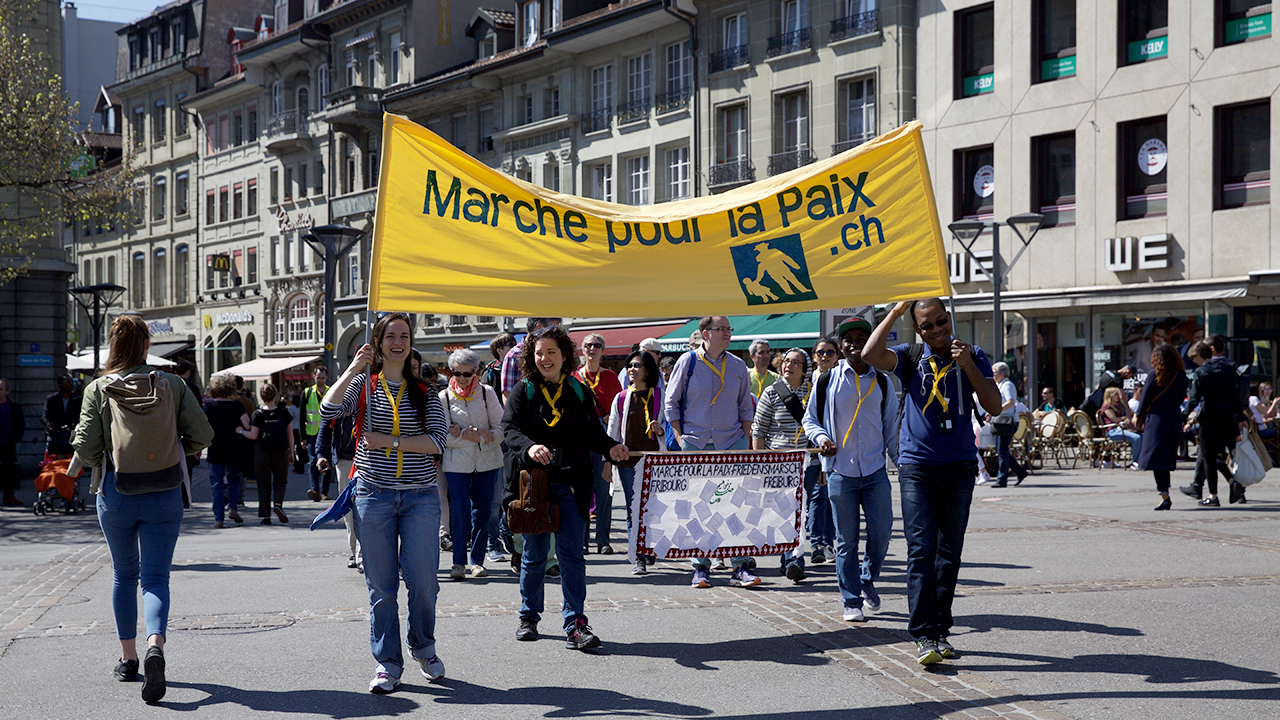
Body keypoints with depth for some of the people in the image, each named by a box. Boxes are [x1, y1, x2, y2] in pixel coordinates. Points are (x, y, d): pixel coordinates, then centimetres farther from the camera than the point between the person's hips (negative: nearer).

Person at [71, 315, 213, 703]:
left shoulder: (98, 389, -4)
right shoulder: (172, 384, -2)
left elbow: (85, 447, -9)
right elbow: (202, 435, -3)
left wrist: (102, 464, 13)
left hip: (116, 493, 1)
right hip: (163, 495, -1)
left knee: (124, 574, 18)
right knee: (155, 577, -1)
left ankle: (128, 659, 24)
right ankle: (155, 646, -27)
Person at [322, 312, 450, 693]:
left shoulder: (424, 390, 7)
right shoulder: (363, 384, 5)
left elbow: (437, 440, -6)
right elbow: (328, 410, -13)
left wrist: (389, 441, -12)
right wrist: (353, 369, -15)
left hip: (420, 495, 0)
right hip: (374, 494, 0)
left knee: (423, 580, -2)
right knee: (381, 585, 2)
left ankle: (423, 648, 23)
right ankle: (387, 664, 11)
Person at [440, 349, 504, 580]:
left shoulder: (487, 392, 2)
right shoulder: (444, 397, 1)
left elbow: (501, 428, 0)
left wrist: (480, 437, -15)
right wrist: (475, 436, -16)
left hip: (486, 461, 1)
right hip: (456, 463, -1)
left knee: (482, 511, 4)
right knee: (460, 511, -8)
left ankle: (477, 561, 12)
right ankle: (459, 561, -3)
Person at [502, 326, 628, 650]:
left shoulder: (579, 392, 10)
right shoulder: (523, 391, 3)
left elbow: (593, 432, 12)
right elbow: (509, 428, -8)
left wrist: (611, 447, -10)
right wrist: (530, 447, -28)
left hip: (570, 485, 1)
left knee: (572, 554, -5)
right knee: (534, 554, 9)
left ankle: (576, 625, -4)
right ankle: (529, 617, 26)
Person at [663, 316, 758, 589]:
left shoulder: (737, 366, 8)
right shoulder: (687, 361, 1)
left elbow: (745, 406, 16)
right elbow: (670, 402, 7)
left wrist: (746, 438, 6)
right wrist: (679, 436, 0)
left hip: (732, 443, 2)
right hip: (695, 443, -1)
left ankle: (740, 566, -1)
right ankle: (701, 567, 9)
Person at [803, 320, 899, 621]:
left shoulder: (881, 382, 9)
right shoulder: (827, 381, 3)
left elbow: (891, 427, 15)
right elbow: (810, 419, 9)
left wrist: (901, 461, 8)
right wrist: (821, 438, -11)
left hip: (875, 471, 2)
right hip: (840, 471, -2)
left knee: (881, 533, -1)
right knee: (846, 540, 1)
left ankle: (868, 580, 26)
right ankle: (851, 601, 10)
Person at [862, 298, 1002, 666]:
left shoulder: (973, 356, 6)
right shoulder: (910, 357, 2)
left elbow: (994, 406, -3)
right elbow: (870, 355, -17)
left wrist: (968, 366, -14)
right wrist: (895, 312, -9)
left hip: (960, 466, 2)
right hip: (917, 466, -2)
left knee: (950, 552, 8)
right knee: (921, 550, -9)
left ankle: (941, 629, 16)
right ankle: (923, 635, -11)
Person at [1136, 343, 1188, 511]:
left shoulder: (1154, 374, -8)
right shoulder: (1181, 375, 5)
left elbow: (1146, 398, -5)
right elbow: (1182, 397, 12)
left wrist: (1140, 416, 7)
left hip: (1157, 417, -5)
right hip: (1175, 418, 5)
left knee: (1157, 458, -9)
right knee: (1167, 458, 17)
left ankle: (1164, 495, -20)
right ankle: (1164, 488, 26)